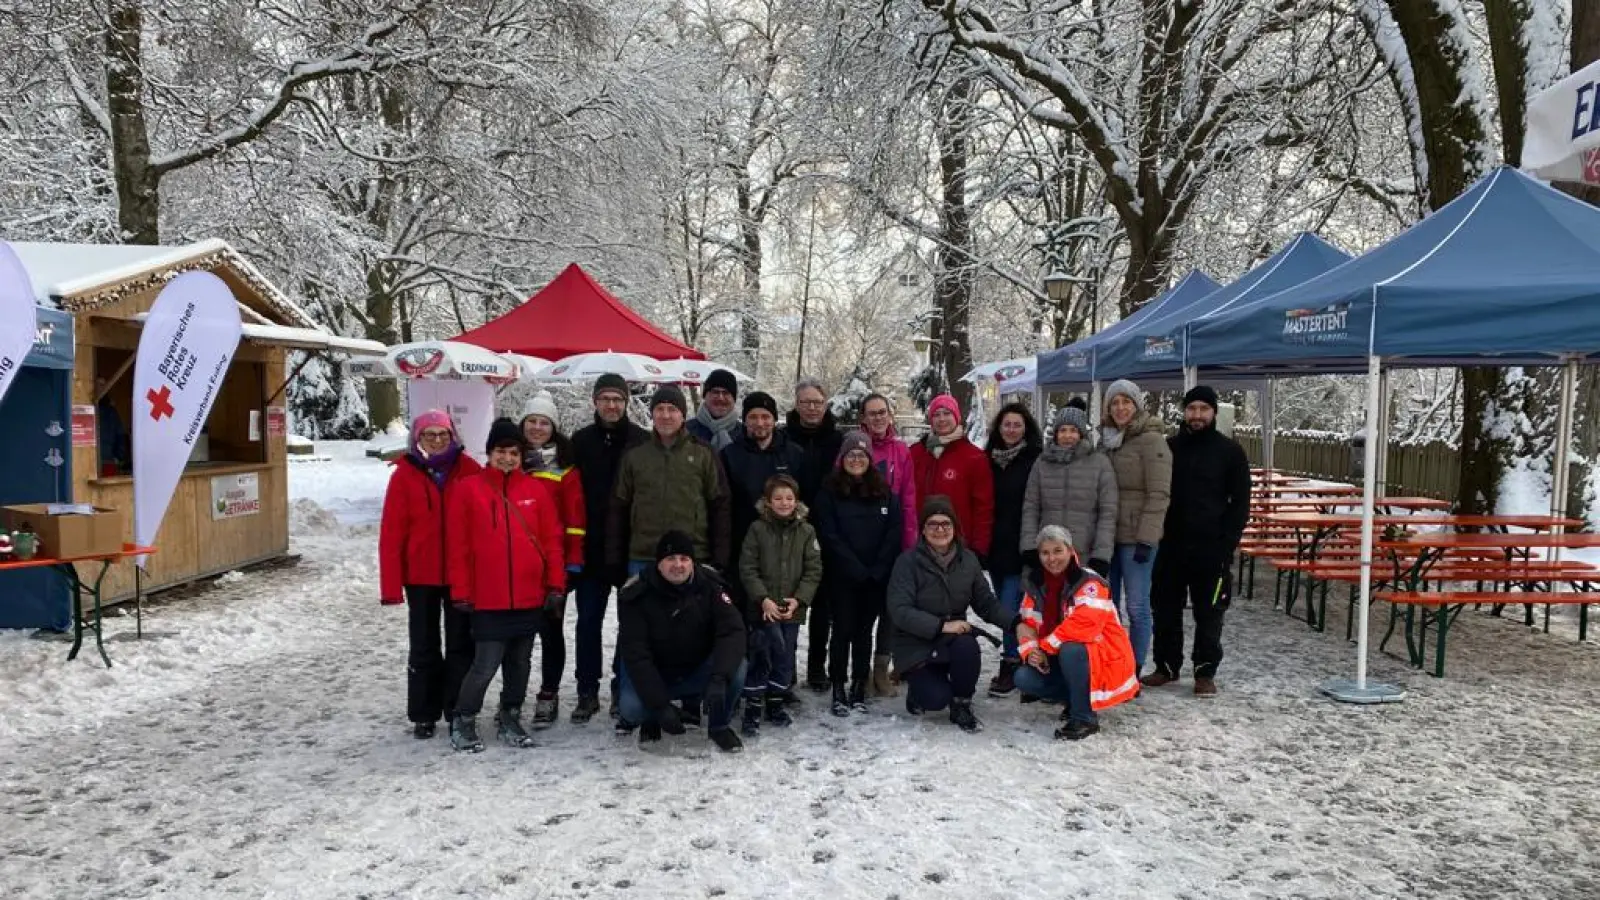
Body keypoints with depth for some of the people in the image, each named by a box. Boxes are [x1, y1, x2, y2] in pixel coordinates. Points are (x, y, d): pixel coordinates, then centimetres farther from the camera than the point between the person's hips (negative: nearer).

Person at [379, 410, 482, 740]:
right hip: (421, 576, 0)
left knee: (461, 644, 9)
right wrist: (391, 585, -9)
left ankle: (459, 712, 21)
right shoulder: (405, 474, -5)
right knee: (423, 648, 11)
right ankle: (424, 715, 22)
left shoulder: (469, 470, -3)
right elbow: (392, 532, -6)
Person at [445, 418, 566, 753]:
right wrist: (460, 593, -2)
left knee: (520, 663, 13)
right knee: (486, 665, -4)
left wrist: (556, 584, 1)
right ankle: (463, 722, 16)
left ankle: (510, 719, 29)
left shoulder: (535, 490, 4)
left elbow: (552, 539, 6)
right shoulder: (469, 490, -2)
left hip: (530, 597, 3)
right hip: (488, 600, -3)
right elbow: (459, 546, -1)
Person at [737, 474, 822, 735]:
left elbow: (813, 570, 2)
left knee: (786, 658, 9)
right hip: (764, 608, -3)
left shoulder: (806, 531, 4)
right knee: (761, 656, -9)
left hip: (793, 609, 3)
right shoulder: (758, 529, -2)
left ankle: (776, 704, 26)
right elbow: (747, 568, -4)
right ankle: (752, 709, 2)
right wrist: (763, 599, -14)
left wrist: (798, 599, -10)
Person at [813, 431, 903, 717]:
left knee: (864, 631, 8)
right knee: (843, 629, 1)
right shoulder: (829, 492, 0)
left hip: (877, 577, 2)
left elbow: (894, 534, 0)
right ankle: (838, 689, 9)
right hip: (843, 576, -2)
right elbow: (829, 535, -7)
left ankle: (859, 688, 17)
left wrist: (878, 570, -10)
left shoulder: (885, 492, 6)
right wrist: (856, 569, -13)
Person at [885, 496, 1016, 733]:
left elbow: (985, 601, 5)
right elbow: (899, 610, -20)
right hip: (917, 646, -3)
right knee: (936, 699, -26)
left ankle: (961, 706, -5)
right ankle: (918, 687, 13)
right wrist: (941, 626, -29)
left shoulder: (968, 560, 3)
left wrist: (1014, 623, -13)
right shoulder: (908, 561, -11)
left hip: (955, 636, 4)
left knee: (968, 646, -32)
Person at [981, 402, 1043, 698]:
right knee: (1004, 606, 11)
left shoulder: (1035, 460, -4)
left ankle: (1010, 667, -1)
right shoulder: (990, 459, 10)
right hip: (995, 546, 5)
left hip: (1020, 547, -5)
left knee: (1010, 606, -9)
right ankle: (1014, 662, 22)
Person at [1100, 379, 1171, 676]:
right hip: (1107, 535, 7)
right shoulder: (1106, 440, 13)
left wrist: (1146, 538, -18)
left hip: (1136, 537, -7)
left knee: (1136, 607, -1)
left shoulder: (1151, 440, -8)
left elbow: (1158, 494, -13)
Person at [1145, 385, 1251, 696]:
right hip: (1170, 545, 3)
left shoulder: (1230, 451, 1)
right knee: (1165, 609, 9)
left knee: (1209, 613, 3)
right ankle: (1167, 666, 22)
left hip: (1211, 548, -3)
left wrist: (1228, 544, -9)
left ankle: (1205, 673, 13)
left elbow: (1240, 502, 0)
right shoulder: (1168, 447, 9)